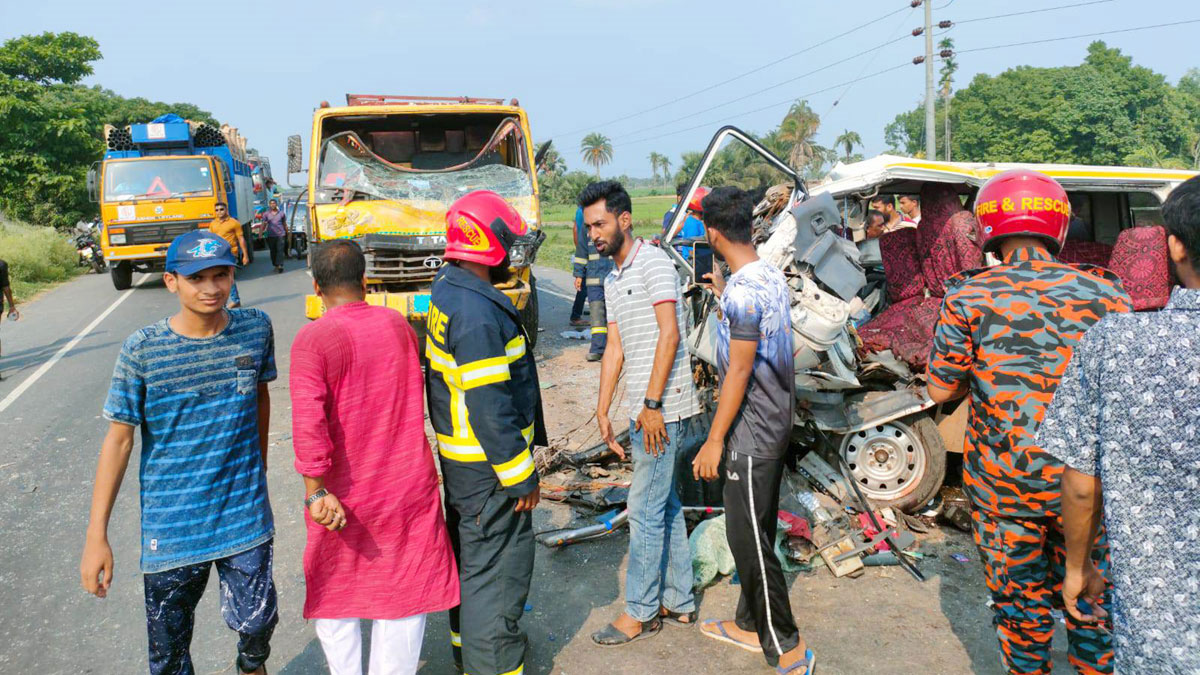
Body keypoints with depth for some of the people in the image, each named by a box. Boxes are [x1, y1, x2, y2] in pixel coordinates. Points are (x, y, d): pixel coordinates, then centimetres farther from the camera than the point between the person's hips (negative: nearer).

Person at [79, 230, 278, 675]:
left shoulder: (256, 329, -5)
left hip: (245, 516, 1)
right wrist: (96, 536, -8)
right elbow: (118, 440, -8)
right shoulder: (143, 350, -12)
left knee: (256, 621, 10)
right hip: (172, 527, -1)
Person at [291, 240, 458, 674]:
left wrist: (315, 491, -21)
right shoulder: (399, 325, 0)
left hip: (345, 497, -3)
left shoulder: (313, 339, -14)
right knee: (405, 592, 14)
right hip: (409, 487, 3)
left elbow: (308, 422, -24)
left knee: (334, 598, 18)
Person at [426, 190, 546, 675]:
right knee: (497, 568, 2)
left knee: (470, 556, 24)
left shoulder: (447, 291, 7)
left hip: (460, 457, 11)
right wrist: (521, 477, -18)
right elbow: (490, 408, -26)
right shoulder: (477, 312, -26)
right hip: (487, 466, -11)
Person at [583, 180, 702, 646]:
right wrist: (602, 411, 11)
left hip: (663, 411, -9)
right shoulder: (612, 280, 17)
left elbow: (669, 335, -18)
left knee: (645, 510, -2)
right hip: (643, 413, 9)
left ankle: (640, 613, 11)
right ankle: (679, 603, 27)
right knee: (666, 506, 15)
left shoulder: (653, 262, -10)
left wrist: (652, 404, -20)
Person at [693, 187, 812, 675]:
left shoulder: (743, 290, -22)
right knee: (754, 532, 19)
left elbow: (740, 371, -22)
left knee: (749, 539, -1)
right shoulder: (773, 277, 7)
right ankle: (750, 625, 33)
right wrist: (723, 296, 32)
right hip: (773, 424, 10)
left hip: (750, 432, -10)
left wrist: (715, 439, -16)